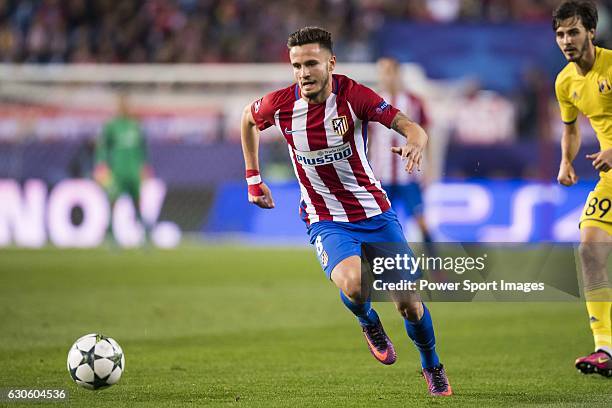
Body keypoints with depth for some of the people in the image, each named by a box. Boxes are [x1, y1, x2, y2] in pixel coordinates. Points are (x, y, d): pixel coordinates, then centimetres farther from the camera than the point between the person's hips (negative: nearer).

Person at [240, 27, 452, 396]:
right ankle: (369, 324, 7)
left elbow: (409, 126, -23)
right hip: (327, 222, 0)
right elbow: (249, 118, 14)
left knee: (409, 303, -1)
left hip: (375, 214, 0)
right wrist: (253, 178, 16)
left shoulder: (352, 95, -16)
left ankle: (432, 366, 31)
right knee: (354, 285, -31)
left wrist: (416, 141, -47)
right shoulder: (281, 104, -10)